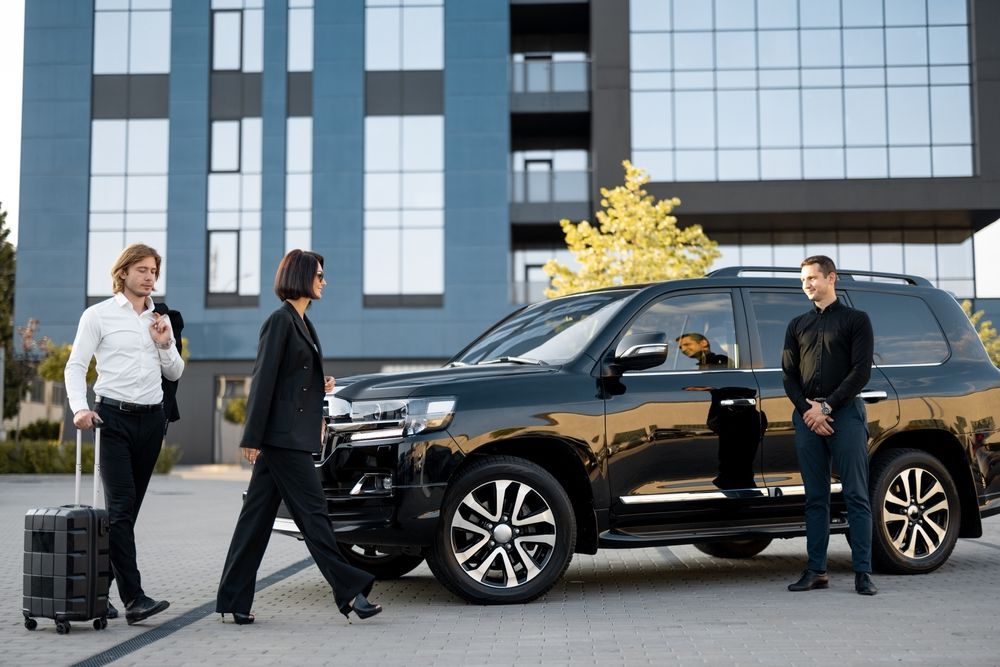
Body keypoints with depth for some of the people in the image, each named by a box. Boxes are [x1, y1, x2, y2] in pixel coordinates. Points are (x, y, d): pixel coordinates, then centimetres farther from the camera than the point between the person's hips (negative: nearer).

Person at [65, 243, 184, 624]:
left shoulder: (159, 320, 16)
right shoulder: (99, 315, 2)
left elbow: (175, 373, 18)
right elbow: (76, 366, -2)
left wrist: (164, 345, -1)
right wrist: (80, 408, -18)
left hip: (151, 419, 5)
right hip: (113, 417, -5)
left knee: (128, 507, 6)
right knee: (121, 505, -13)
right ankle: (134, 599, -17)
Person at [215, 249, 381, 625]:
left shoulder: (301, 322, 18)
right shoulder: (280, 320, -10)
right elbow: (264, 379, -15)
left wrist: (320, 386, 8)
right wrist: (253, 438, -18)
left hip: (289, 436, 10)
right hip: (282, 436, -10)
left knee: (258, 515, 9)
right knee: (312, 512, -5)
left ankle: (233, 601, 13)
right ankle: (349, 591, -1)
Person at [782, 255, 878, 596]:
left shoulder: (856, 320, 7)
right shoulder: (797, 325, 19)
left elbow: (861, 371, -3)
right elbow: (788, 374, 12)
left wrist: (827, 407, -11)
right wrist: (808, 409, -4)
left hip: (845, 413, -4)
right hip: (806, 417, 4)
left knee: (856, 496, -5)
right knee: (815, 498, 5)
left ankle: (863, 572, -3)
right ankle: (816, 570, 7)